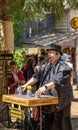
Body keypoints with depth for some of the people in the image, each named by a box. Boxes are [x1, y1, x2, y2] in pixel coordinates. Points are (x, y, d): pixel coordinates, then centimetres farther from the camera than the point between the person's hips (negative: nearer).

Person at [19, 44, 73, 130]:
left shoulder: (63, 67, -14)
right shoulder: (47, 65, 13)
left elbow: (58, 81, -28)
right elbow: (37, 76, 11)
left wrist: (45, 87, -40)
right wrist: (26, 84, 0)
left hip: (60, 100, -8)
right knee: (48, 123, 12)